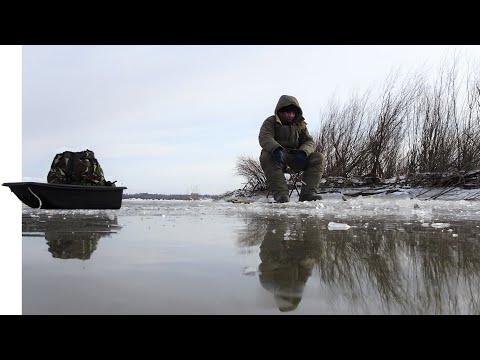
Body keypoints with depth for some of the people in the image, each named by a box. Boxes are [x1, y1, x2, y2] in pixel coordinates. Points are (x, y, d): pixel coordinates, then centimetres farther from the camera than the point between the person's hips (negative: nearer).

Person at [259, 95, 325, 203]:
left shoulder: (300, 124, 15)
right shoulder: (271, 122, 2)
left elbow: (309, 142, 8)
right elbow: (264, 138, -16)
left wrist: (303, 152, -18)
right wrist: (276, 149, -39)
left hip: (295, 157, 4)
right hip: (278, 156, -4)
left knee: (318, 158, -16)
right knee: (266, 157, -37)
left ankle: (307, 193, -23)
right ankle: (281, 194, -41)